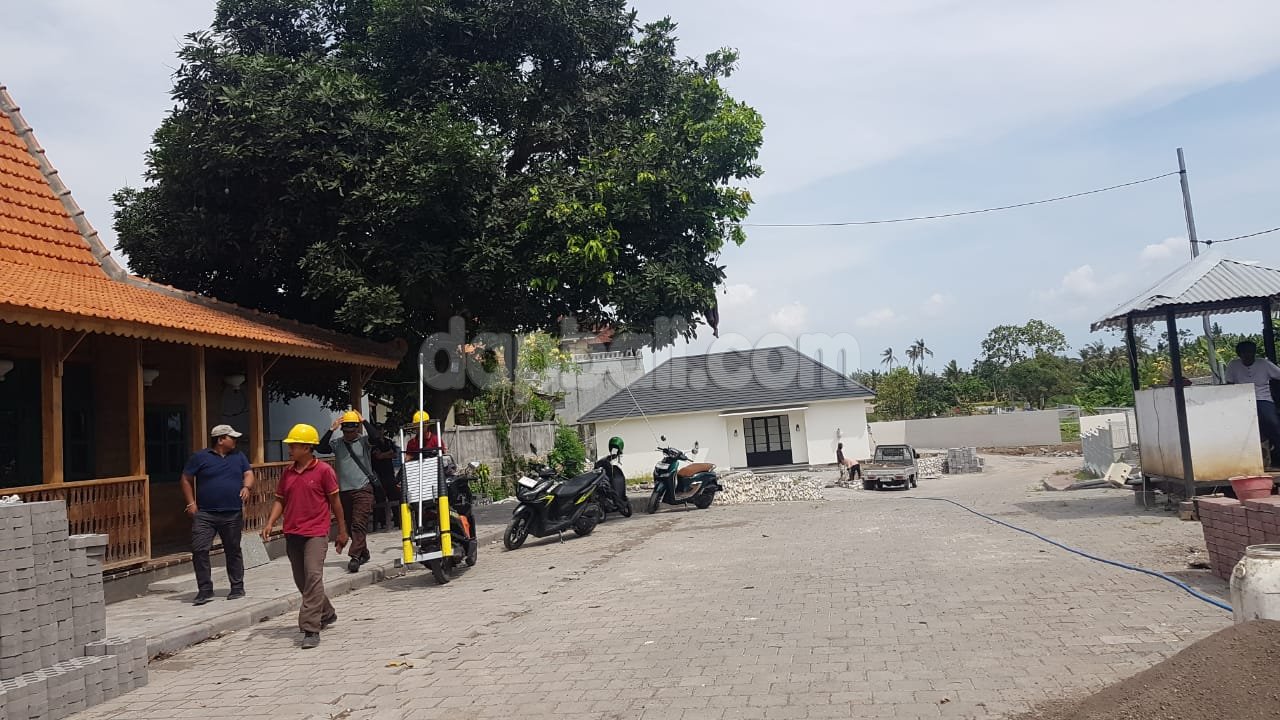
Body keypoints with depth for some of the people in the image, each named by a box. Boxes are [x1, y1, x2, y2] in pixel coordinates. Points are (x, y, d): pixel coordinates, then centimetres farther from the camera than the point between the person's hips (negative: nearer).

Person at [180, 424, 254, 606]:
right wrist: (191, 503, -2)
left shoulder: (239, 457, 13)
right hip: (204, 514, -2)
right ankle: (205, 589, 1)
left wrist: (247, 487, -12)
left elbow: (249, 474, 10)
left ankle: (237, 587, 18)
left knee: (233, 551, 8)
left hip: (233, 514, 2)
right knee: (199, 550, -9)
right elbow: (186, 480, 6)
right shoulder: (200, 457, 3)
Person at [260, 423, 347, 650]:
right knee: (301, 580, 13)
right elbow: (280, 500, 15)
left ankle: (311, 629, -13)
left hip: (316, 533, -6)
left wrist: (342, 532, 0)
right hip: (292, 534, 7)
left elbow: (335, 501, -2)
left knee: (313, 576, -16)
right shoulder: (288, 473, 11)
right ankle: (327, 614, 34)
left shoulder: (323, 471, -6)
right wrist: (270, 523, -3)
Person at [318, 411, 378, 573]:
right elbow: (321, 448, -8)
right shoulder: (337, 443, 8)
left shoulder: (364, 442, 0)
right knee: (350, 525, 12)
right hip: (344, 491, 4)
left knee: (359, 524, -14)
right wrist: (332, 430, -14)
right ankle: (364, 553, 26)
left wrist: (365, 422, -16)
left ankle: (355, 556, -18)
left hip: (363, 489, -4)